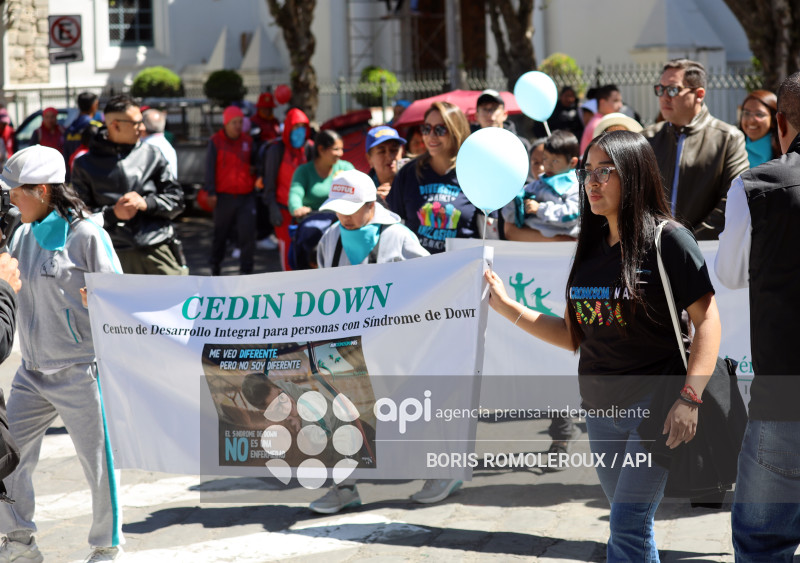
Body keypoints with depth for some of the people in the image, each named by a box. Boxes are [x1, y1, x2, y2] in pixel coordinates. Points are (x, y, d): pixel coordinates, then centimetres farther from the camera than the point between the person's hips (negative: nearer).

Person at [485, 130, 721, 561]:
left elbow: (707, 320, -12)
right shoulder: (591, 247, 10)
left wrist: (689, 399, -21)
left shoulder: (667, 239, -10)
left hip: (655, 403, -7)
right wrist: (507, 306, 8)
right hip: (601, 407, 7)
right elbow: (574, 335, 15)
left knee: (627, 525, -12)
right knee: (632, 526, 14)